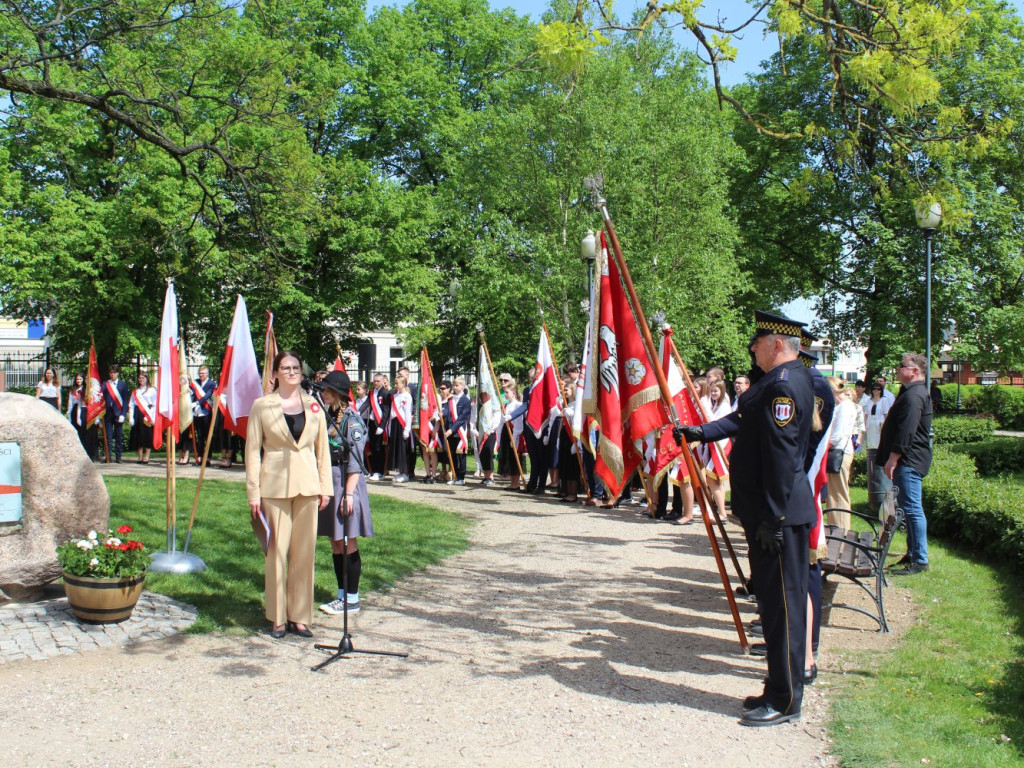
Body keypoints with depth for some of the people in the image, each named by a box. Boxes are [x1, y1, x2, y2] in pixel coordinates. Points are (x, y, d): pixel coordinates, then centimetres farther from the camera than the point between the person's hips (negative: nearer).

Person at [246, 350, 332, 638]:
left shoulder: (313, 406, 8)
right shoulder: (262, 406, 0)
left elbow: (323, 449, 12)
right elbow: (252, 450, 0)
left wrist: (325, 487, 6)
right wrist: (254, 492, -4)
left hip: (307, 485, 3)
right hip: (275, 485, -3)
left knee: (304, 552, 6)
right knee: (277, 551, 1)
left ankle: (300, 616, 16)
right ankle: (277, 618, 13)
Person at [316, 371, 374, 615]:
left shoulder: (352, 419, -12)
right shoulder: (329, 416, 12)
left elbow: (355, 460, -16)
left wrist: (349, 493, -20)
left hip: (345, 483, -8)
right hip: (328, 482, 8)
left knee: (348, 543, -2)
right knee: (335, 542, 11)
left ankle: (352, 600, 5)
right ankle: (342, 595, 20)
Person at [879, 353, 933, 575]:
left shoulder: (914, 395, -16)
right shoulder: (912, 392, 19)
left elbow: (906, 431, -23)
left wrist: (893, 459, -21)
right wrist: (893, 459, 23)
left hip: (909, 462, -11)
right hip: (907, 461, 11)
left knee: (912, 509, -9)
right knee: (909, 509, 16)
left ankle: (920, 560, -6)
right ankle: (913, 553, 24)